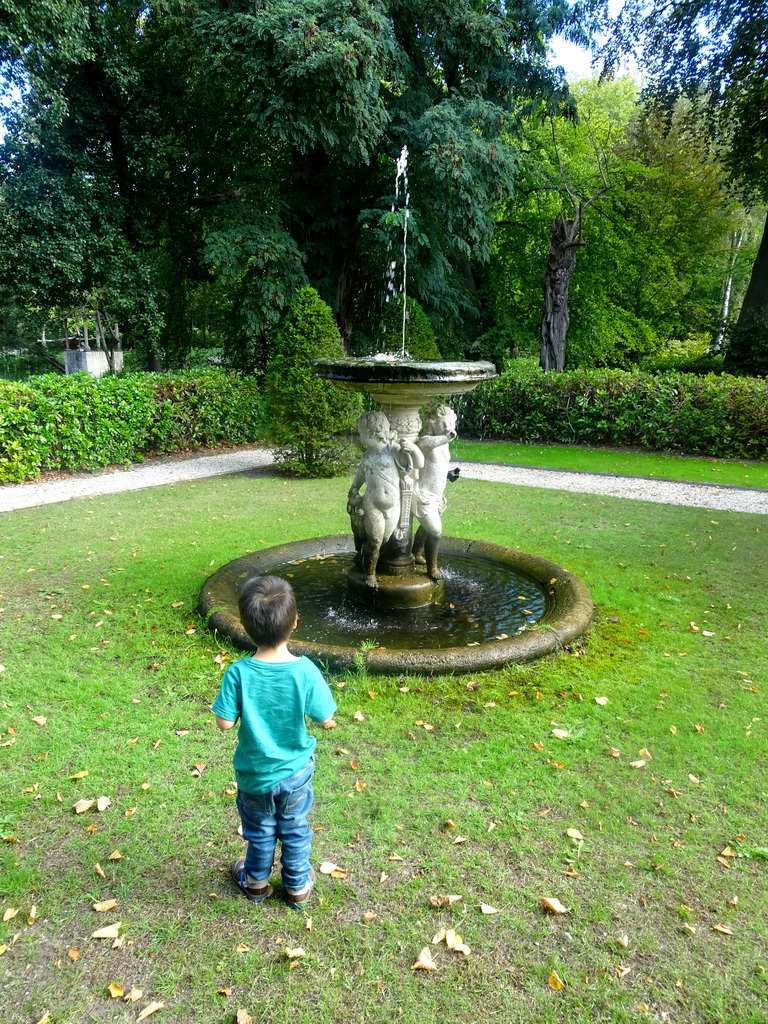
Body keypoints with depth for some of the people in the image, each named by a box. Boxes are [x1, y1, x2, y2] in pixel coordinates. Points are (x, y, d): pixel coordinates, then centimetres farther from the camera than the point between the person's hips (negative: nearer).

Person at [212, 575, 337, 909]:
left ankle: (256, 882, 48)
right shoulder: (305, 671, -26)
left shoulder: (238, 673, -26)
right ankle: (298, 886, 44)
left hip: (254, 775, 0)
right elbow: (327, 721, -17)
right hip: (295, 772, 0)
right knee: (295, 831, 24)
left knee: (259, 832, 26)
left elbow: (225, 722, -18)